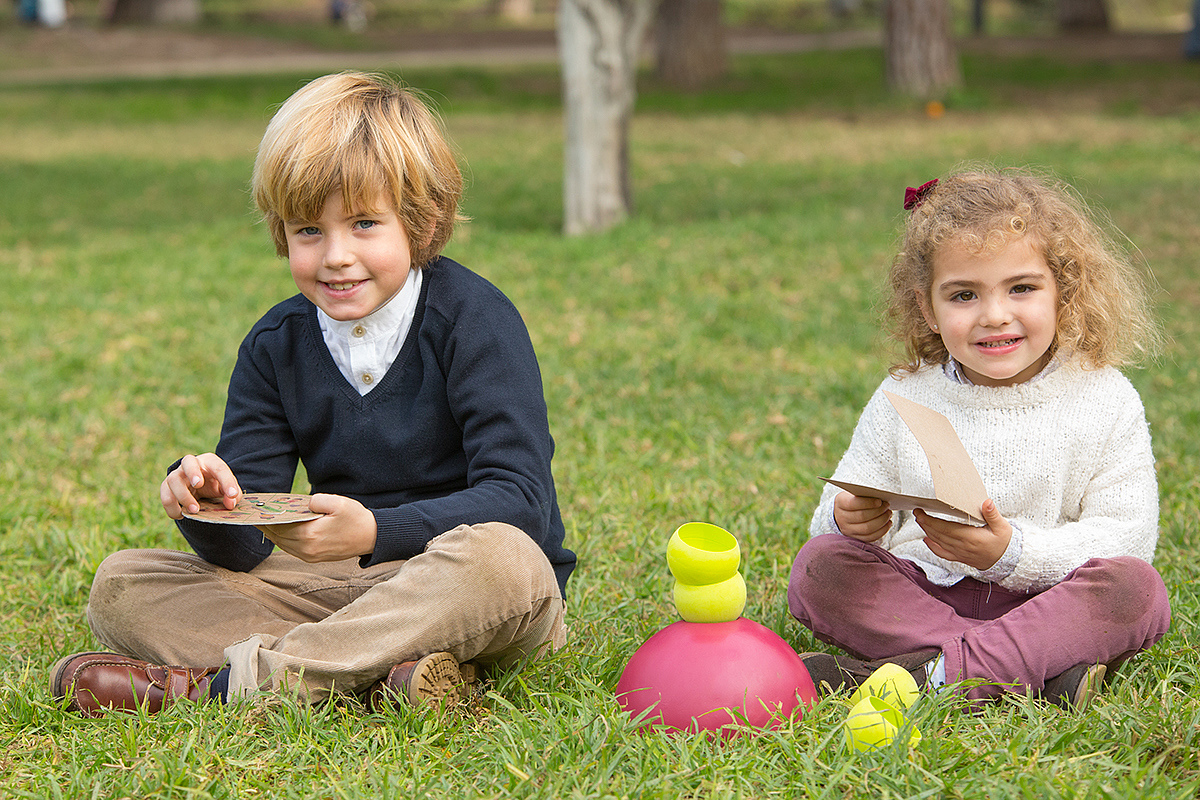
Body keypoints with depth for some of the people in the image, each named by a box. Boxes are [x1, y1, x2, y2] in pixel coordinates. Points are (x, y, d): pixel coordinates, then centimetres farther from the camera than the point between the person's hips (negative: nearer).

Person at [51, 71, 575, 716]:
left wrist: (374, 531, -35)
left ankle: (224, 681, -30)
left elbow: (520, 501, -22)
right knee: (120, 585, -9)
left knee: (500, 559, -40)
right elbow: (243, 550, -3)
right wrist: (210, 508, -28)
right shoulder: (275, 346, 2)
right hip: (344, 587, 5)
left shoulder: (474, 319, -12)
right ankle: (375, 674, -28)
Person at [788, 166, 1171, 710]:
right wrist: (849, 520, -22)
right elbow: (842, 508, 5)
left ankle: (935, 671, -35)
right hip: (924, 596, 2)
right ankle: (1032, 670, -31)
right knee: (820, 566, -22)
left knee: (1136, 588, -29)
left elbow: (1126, 537, -11)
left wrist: (1012, 553, -26)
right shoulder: (902, 400, 1)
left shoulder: (1104, 402, -5)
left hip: (1044, 599, -2)